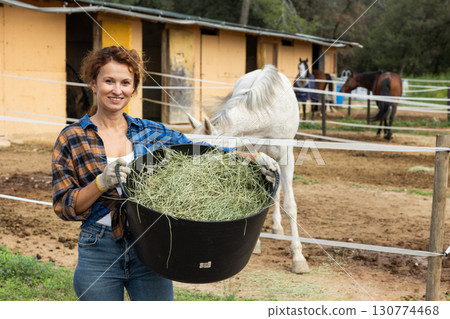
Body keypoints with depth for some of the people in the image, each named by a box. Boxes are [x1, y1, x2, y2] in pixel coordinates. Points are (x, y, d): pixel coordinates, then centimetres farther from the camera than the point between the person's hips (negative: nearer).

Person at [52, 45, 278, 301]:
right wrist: (102, 182, -19)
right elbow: (65, 207, -4)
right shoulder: (72, 139, -1)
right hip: (99, 253, -1)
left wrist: (250, 158, -11)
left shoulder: (152, 133, 6)